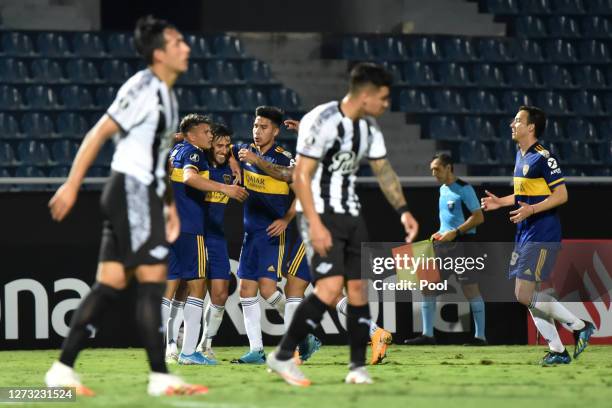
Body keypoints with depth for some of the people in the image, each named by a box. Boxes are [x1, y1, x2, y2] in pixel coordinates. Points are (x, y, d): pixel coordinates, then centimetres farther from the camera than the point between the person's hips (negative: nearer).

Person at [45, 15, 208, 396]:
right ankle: (160, 377, -8)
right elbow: (99, 134, -15)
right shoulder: (142, 89, -12)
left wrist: (169, 204, 22)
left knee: (110, 283, 6)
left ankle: (63, 369, 5)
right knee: (153, 279, -9)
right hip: (131, 191, -9)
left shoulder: (166, 94, 17)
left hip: (145, 196, 9)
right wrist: (72, 185, -18)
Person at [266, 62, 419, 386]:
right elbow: (301, 176, -18)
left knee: (359, 286, 2)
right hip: (320, 214, -8)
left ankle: (358, 368, 10)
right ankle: (282, 356, -11)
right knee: (331, 285, -20)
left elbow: (384, 170, 19)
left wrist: (403, 210, 7)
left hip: (350, 214, 8)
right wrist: (315, 225, -23)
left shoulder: (369, 126, 8)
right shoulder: (322, 122, -18)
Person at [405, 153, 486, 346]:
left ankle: (480, 336, 0)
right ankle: (427, 335, 4)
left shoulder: (464, 189, -9)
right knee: (426, 285, 1)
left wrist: (455, 232, -19)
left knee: (470, 289, -5)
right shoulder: (443, 189, 16)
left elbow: (478, 217, -14)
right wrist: (440, 233, 12)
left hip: (462, 243, -8)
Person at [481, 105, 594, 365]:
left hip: (541, 235, -10)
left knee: (525, 294, -15)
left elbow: (561, 195, -16)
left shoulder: (543, 157, -14)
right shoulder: (521, 156, 15)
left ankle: (579, 326, -2)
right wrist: (500, 202, 17)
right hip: (524, 235, 10)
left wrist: (531, 210, -26)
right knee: (526, 295, 7)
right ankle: (558, 350, 13)